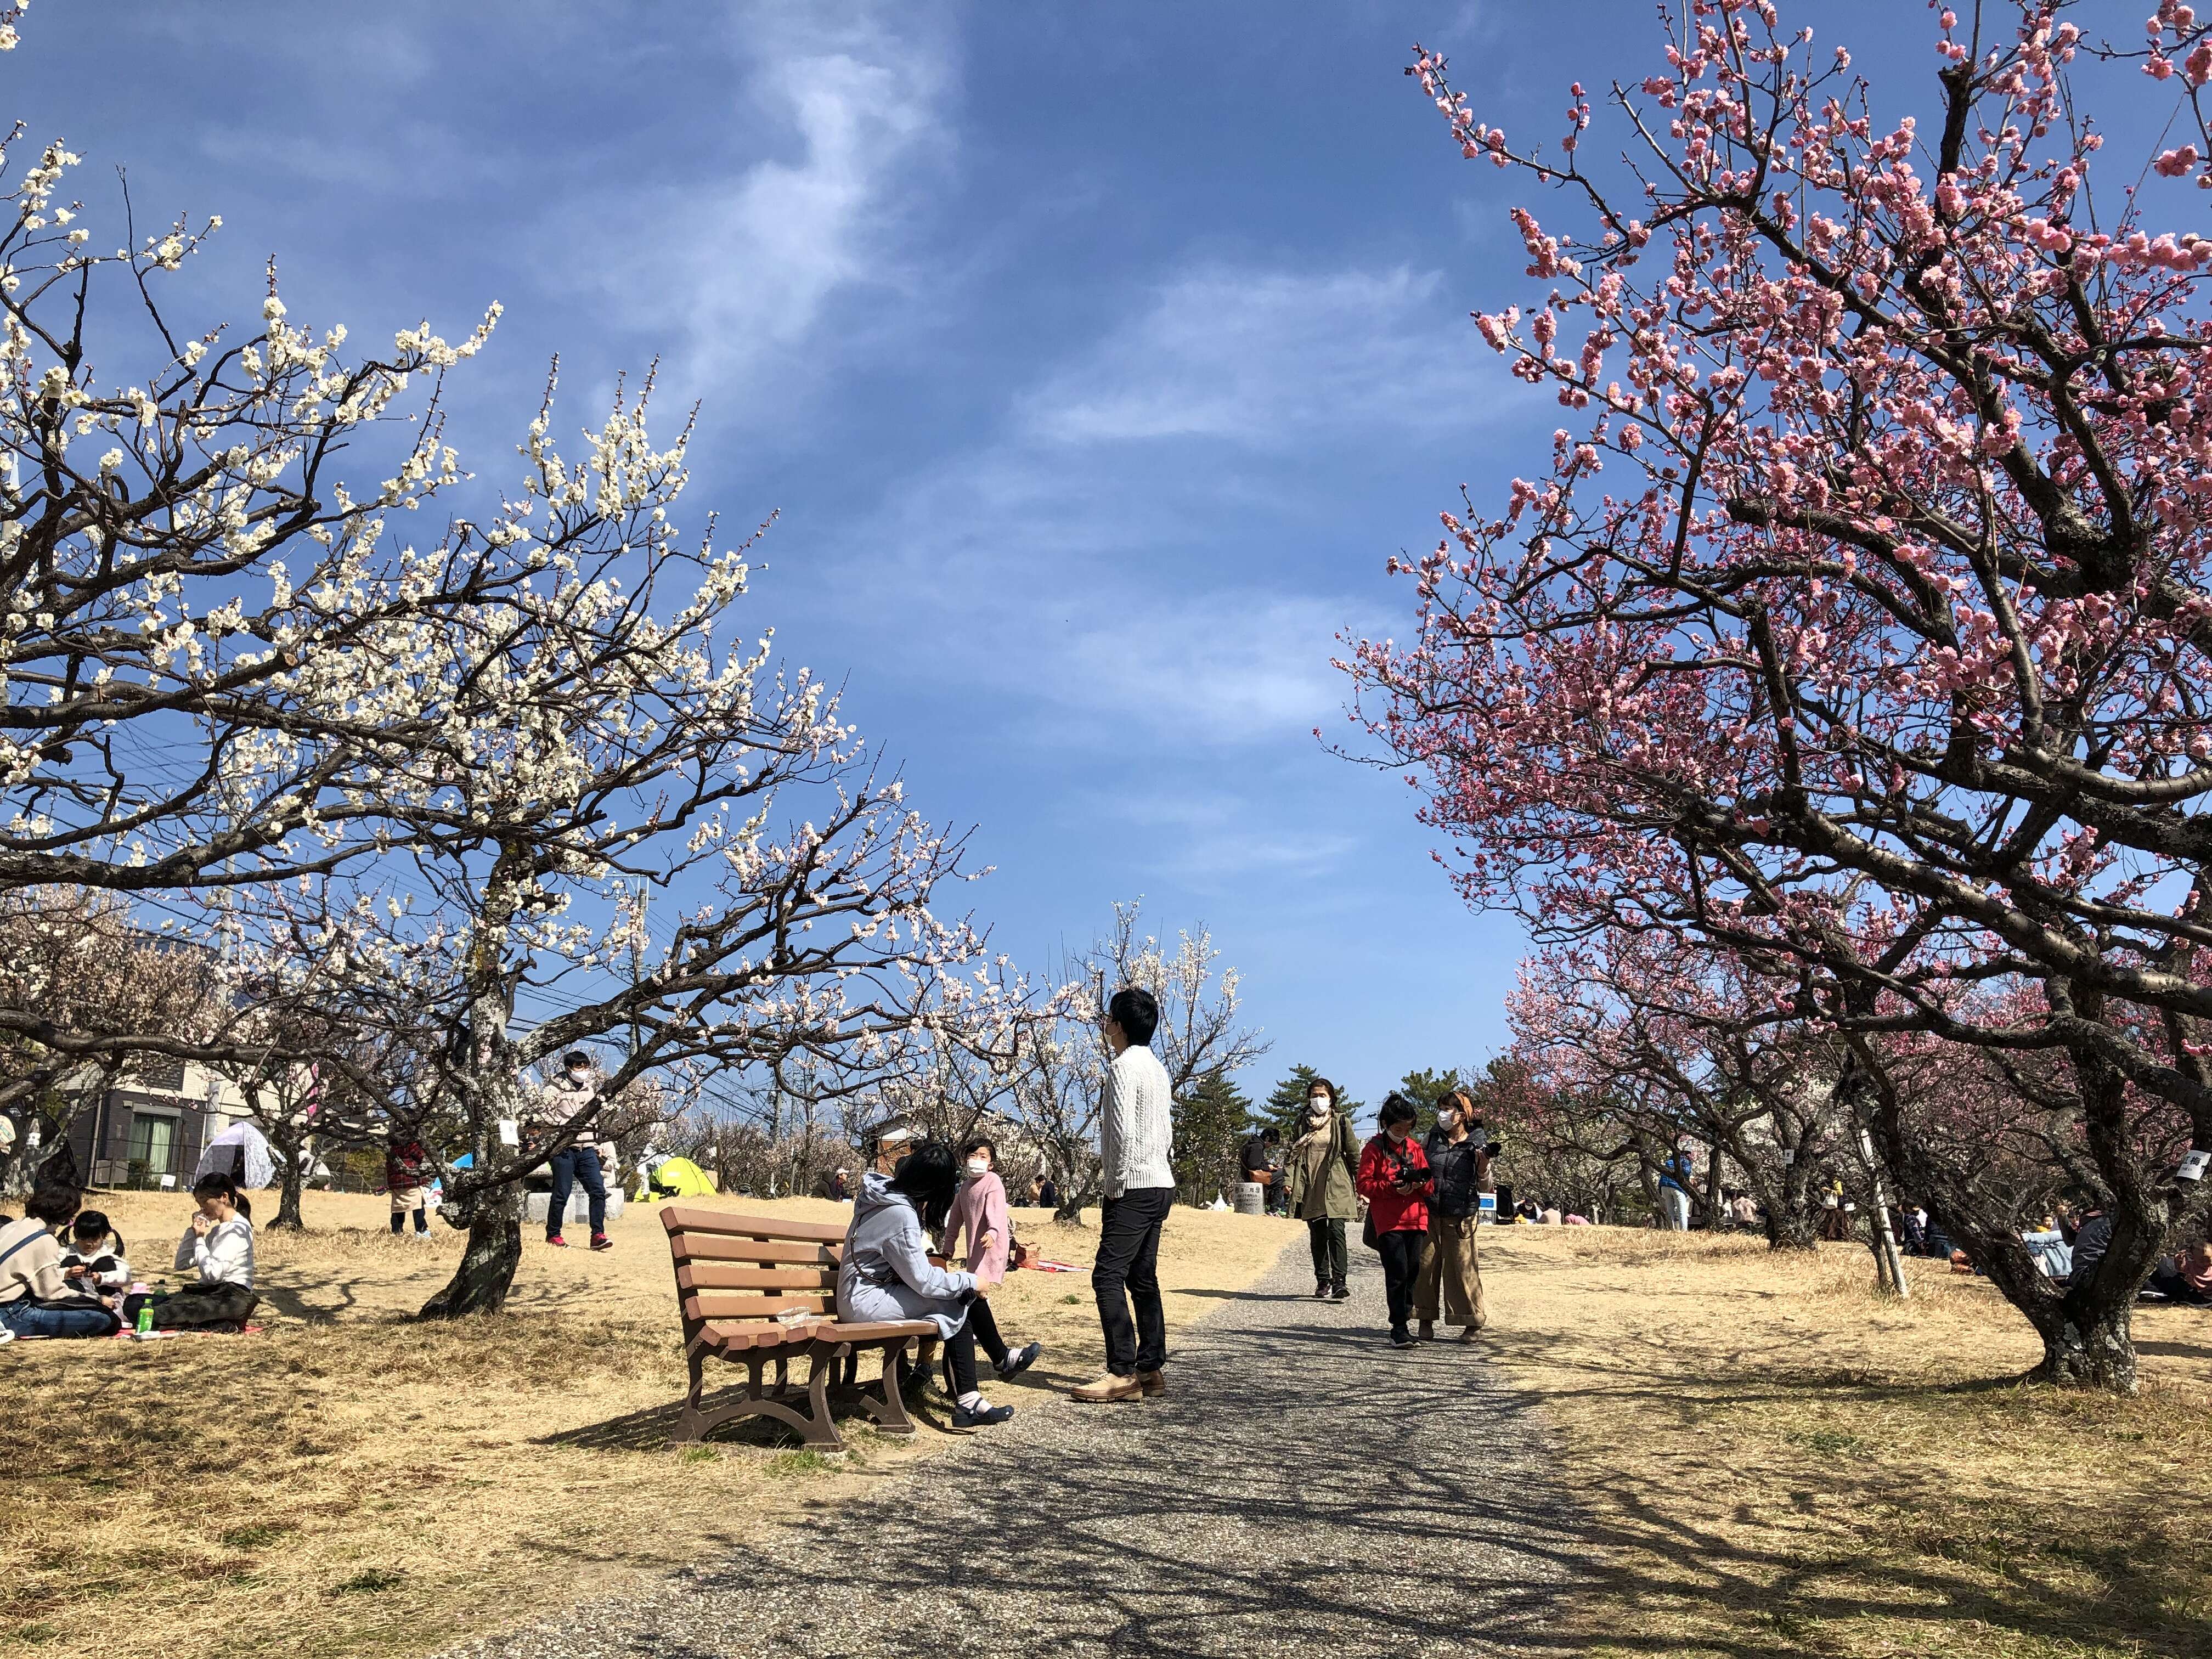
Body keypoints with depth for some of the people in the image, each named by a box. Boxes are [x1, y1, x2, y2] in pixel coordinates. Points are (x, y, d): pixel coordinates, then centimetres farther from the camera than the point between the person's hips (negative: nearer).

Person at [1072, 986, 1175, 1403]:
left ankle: (1123, 1373, -12)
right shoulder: (1157, 1067, 16)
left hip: (1133, 1187, -10)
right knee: (1142, 1278, 12)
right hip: (1160, 1185, 10)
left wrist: (1115, 1185, -12)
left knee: (1108, 1277, -9)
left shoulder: (1124, 1066, -13)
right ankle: (1151, 1369, 13)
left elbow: (1123, 1131, -20)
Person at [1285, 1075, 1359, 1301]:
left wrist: (1359, 1185, 5)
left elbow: (1354, 1155, 6)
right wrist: (1289, 1180, -3)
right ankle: (1323, 1282, 15)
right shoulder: (1302, 1123, 10)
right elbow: (1294, 1153, 9)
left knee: (1336, 1231, -15)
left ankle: (1339, 1281, -16)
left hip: (1336, 1187, -3)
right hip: (1311, 1188, 3)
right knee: (1317, 1236, 7)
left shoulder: (1341, 1122, 4)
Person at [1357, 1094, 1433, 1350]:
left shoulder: (1415, 1148, 15)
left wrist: (1420, 1183, -8)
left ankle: (1404, 1314, 24)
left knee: (1413, 1270, 4)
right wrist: (1392, 1187, -18)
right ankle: (1399, 1330, -8)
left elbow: (1429, 1185, 16)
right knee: (1397, 1272, -11)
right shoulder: (1374, 1149, 1)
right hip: (1388, 1221, -5)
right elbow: (1363, 1184, -5)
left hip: (1416, 1219, 5)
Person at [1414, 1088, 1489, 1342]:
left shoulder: (1477, 1142, -2)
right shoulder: (1434, 1137, 8)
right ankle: (1426, 1321, 12)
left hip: (1460, 1216, -3)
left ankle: (1472, 1325, 9)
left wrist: (1484, 1165, -21)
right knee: (1426, 1264, 2)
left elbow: (1484, 1182, -1)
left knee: (1462, 1268, -3)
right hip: (1429, 1212, 3)